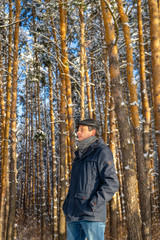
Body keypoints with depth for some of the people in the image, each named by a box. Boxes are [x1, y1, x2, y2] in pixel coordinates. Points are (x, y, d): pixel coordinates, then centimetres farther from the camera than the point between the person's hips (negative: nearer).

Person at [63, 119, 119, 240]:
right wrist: (66, 204, 14)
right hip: (73, 214, 8)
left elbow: (112, 183, -13)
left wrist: (93, 204, -18)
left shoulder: (101, 151, -4)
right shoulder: (80, 155, 21)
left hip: (92, 215, -7)